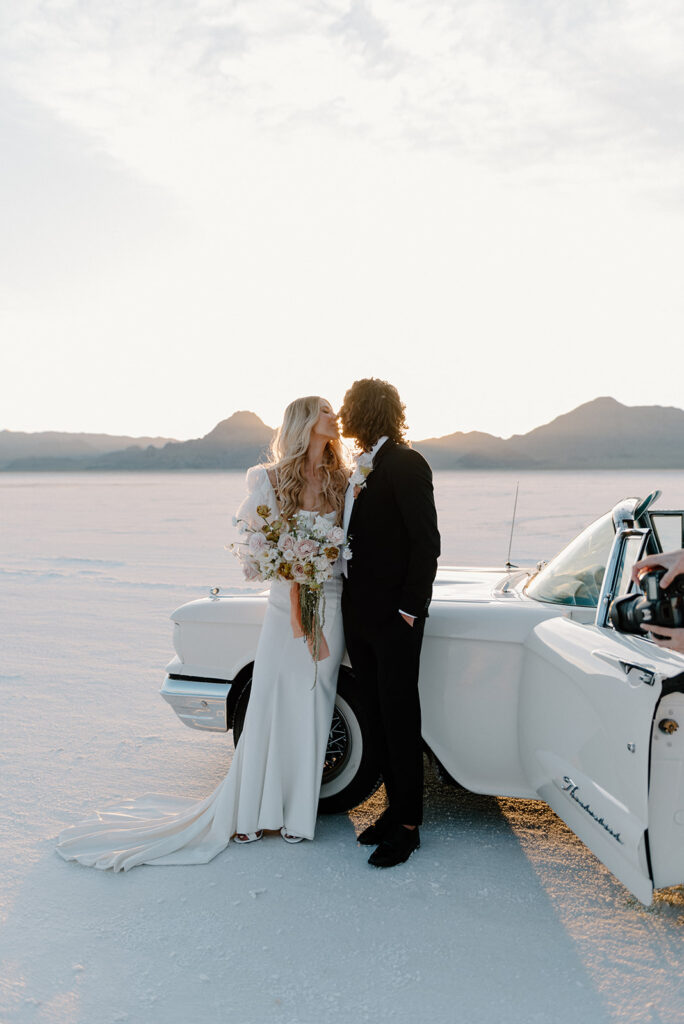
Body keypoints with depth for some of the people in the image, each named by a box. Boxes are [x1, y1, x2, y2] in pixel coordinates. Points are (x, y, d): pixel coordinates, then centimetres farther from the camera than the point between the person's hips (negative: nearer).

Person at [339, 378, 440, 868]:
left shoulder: (405, 464, -12)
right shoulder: (363, 467, 13)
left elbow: (427, 542, -15)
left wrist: (409, 607, -17)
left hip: (394, 616, -8)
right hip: (360, 615, 8)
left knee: (400, 717, 2)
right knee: (381, 716, 15)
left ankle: (408, 826, 14)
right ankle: (396, 808, 28)